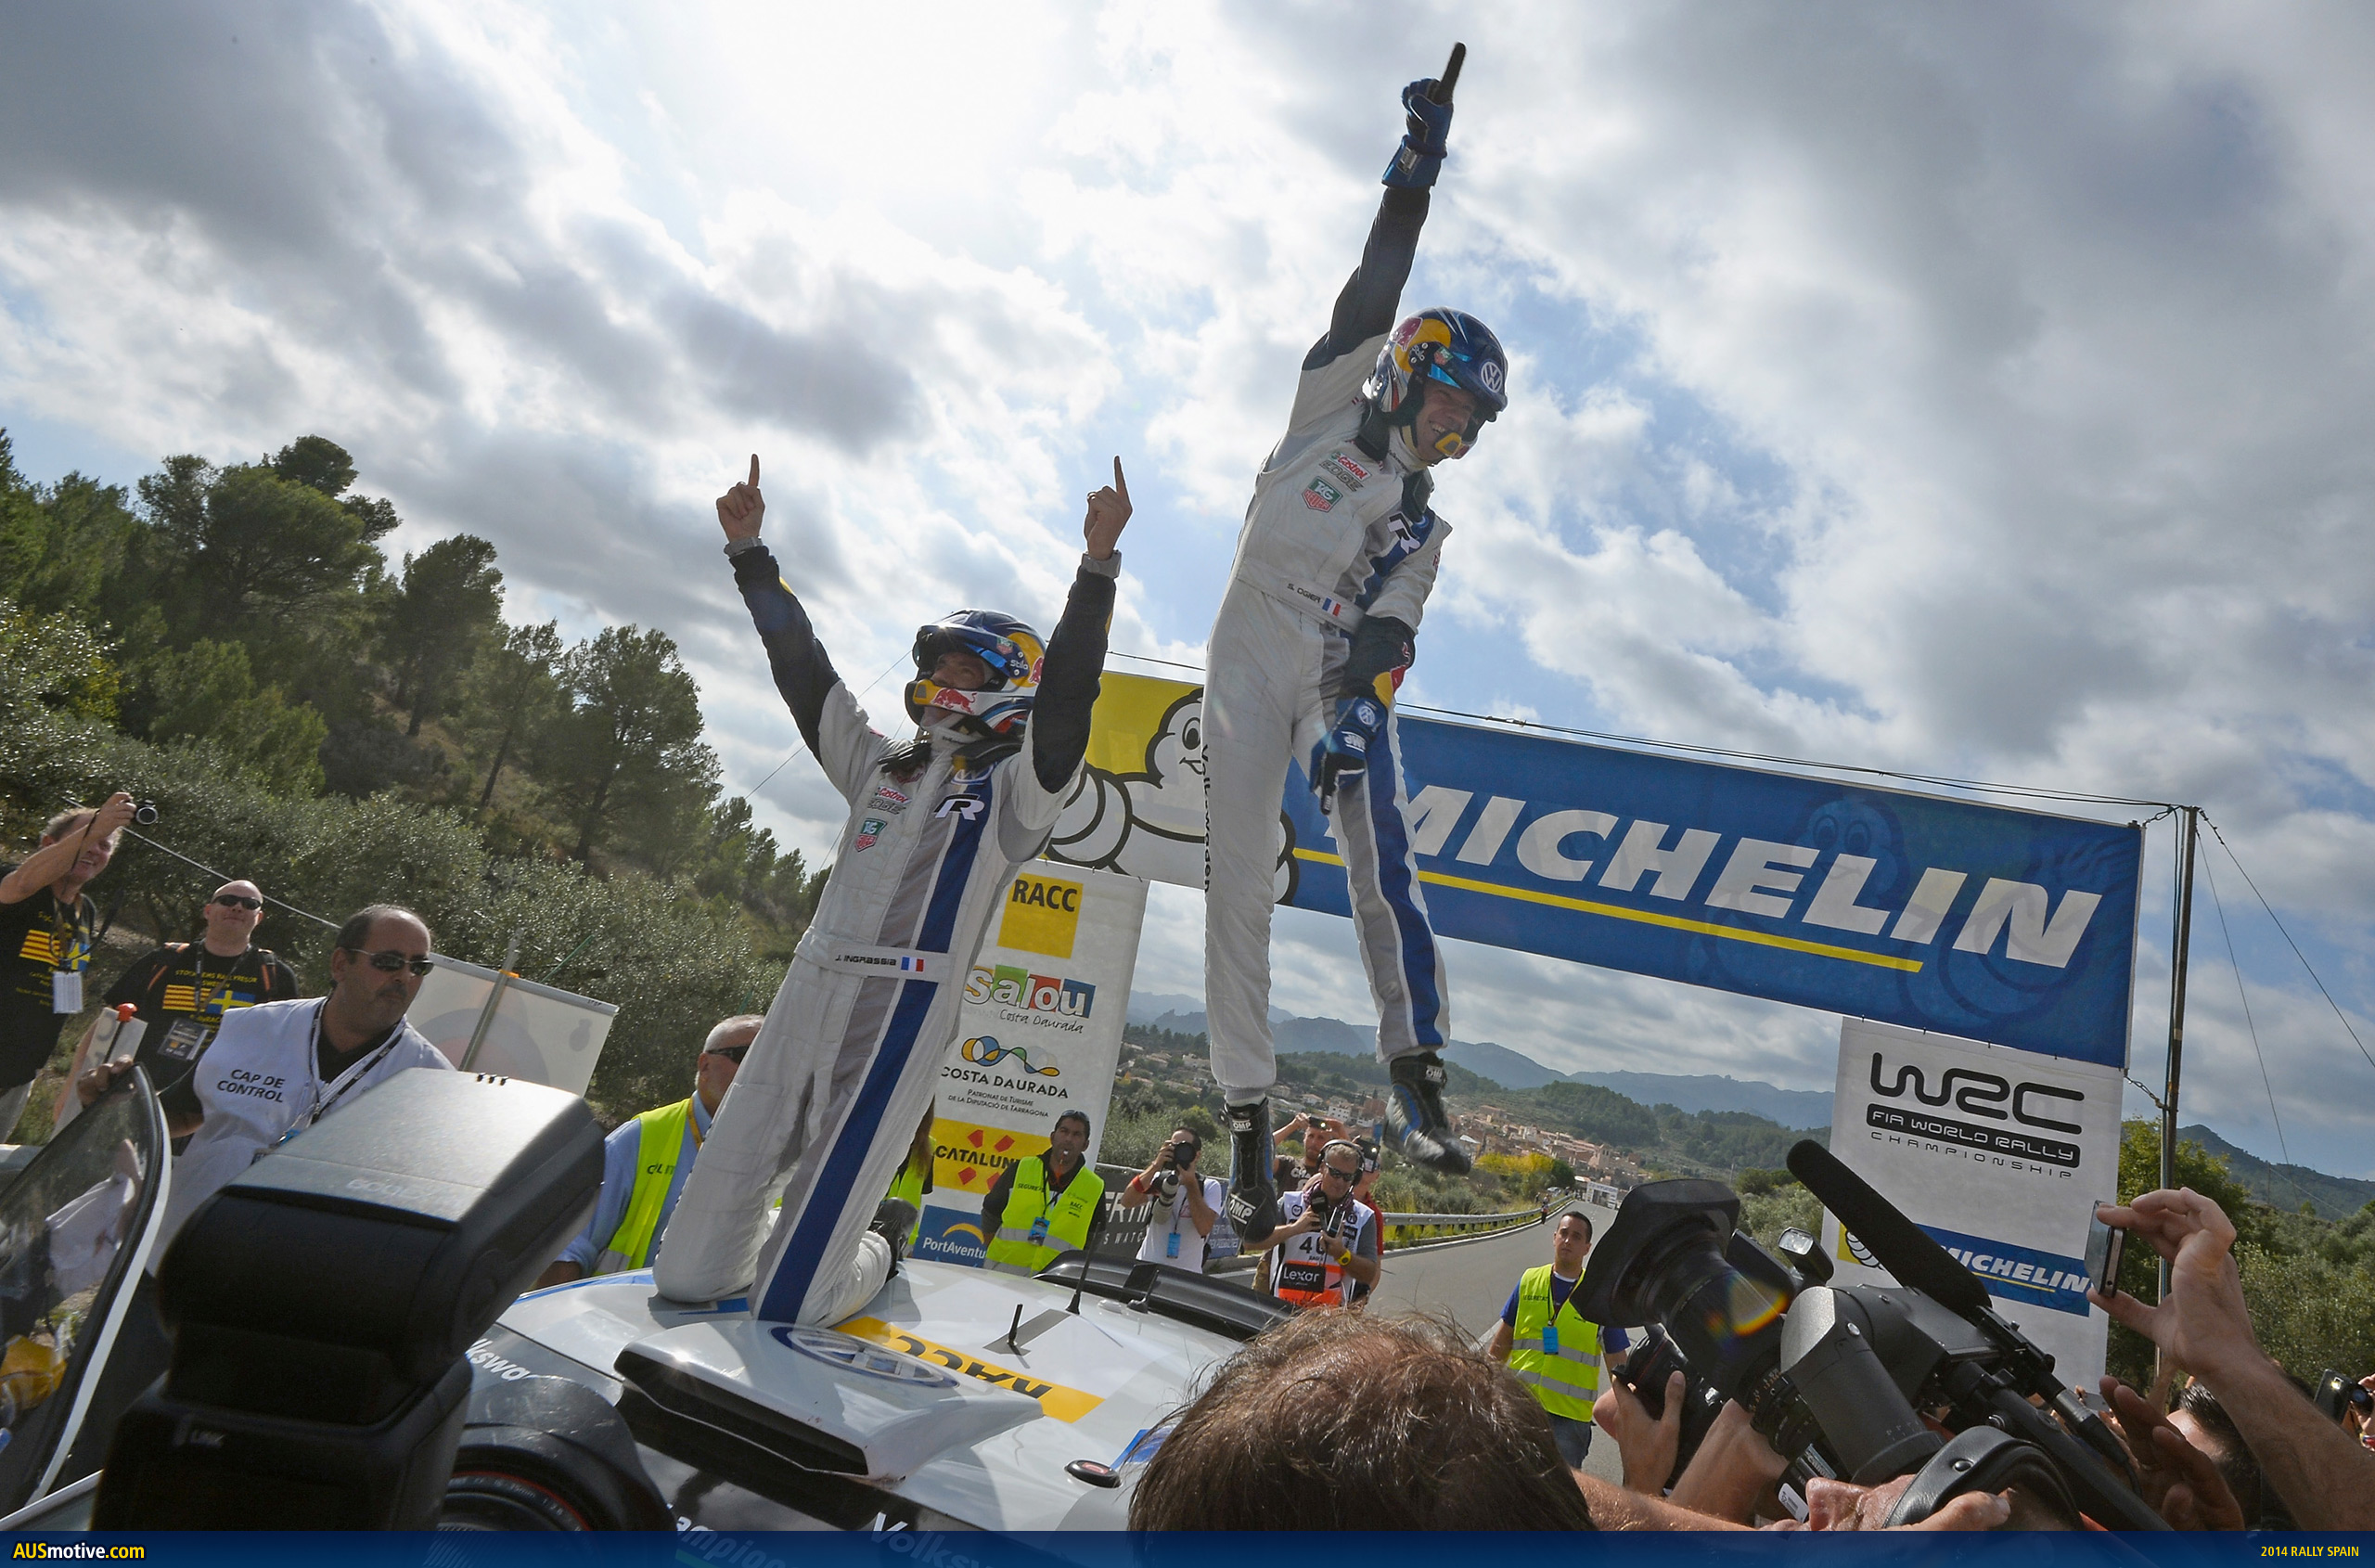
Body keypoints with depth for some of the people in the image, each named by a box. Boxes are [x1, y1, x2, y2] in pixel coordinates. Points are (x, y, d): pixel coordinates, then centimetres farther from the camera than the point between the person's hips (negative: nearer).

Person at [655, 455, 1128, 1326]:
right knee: (688, 1274, 7)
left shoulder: (1014, 788, 3)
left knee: (787, 1305, -3)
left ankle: (871, 1258, 28)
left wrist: (1097, 565, -21)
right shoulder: (881, 767, 19)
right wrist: (749, 552, 19)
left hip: (901, 1020, -6)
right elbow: (801, 667, 21)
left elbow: (1065, 698, -13)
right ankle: (818, 1228, 35)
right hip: (805, 997, 6)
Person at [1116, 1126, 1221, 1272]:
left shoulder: (1210, 1187, 0)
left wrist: (1191, 1184, -16)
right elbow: (1127, 1202, -11)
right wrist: (1155, 1166, -17)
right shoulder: (1159, 1179, 4)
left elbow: (1204, 1227, -16)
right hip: (1148, 1266, 2)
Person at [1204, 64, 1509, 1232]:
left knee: (1382, 868, -17)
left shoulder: (1421, 525, 15)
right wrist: (1414, 175, -4)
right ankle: (1248, 1116, -1)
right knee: (1240, 890, -7)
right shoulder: (1333, 408, 11)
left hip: (1340, 678, 3)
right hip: (1250, 661, -2)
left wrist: (1357, 716, -18)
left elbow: (1386, 635, -1)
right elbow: (1371, 300, 0)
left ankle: (1415, 1083, -13)